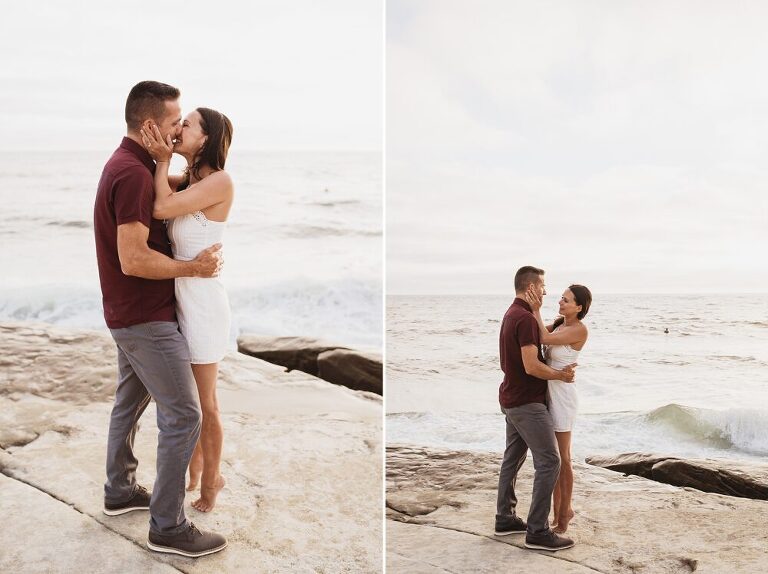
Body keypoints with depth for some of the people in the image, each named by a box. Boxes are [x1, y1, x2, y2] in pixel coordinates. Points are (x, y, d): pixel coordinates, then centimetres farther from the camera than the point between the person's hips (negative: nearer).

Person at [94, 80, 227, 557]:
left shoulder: (125, 163, 10)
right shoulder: (134, 174, -23)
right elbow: (134, 259, -27)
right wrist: (196, 267, -18)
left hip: (130, 313, 11)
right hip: (147, 318, -11)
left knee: (131, 401, 21)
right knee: (184, 415, -7)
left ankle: (121, 491, 37)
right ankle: (168, 526, 0)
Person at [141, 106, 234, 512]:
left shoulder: (220, 181, -18)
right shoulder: (187, 179, 6)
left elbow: (162, 208, -24)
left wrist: (163, 160, -13)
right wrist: (158, 156, -8)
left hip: (201, 300, -8)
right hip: (178, 296, 8)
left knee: (204, 402, 8)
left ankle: (209, 485, 26)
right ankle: (197, 468, 39)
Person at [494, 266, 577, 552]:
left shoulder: (511, 314, 12)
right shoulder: (526, 319, -21)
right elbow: (532, 366, -25)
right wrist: (561, 375, -10)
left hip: (512, 399, 10)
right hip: (527, 402, -10)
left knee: (513, 458, 15)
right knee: (549, 461, -9)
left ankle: (505, 518, 22)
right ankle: (537, 531, -8)